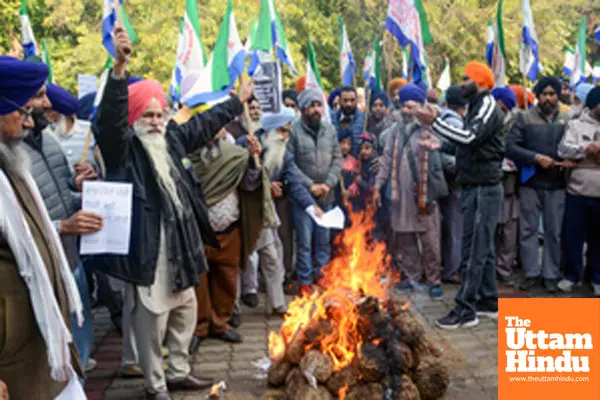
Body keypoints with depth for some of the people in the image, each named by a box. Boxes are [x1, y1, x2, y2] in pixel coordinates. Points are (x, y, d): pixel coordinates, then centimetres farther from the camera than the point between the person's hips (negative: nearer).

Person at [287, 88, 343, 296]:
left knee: (324, 240, 12)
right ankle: (305, 282, 15)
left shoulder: (330, 129, 6)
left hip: (326, 196, 4)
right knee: (304, 242, 2)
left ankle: (321, 278, 26)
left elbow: (337, 159, 7)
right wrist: (310, 185, -12)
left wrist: (328, 184, -6)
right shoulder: (293, 130, -9)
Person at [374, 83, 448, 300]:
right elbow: (387, 161, 13)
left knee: (430, 240, 2)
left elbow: (436, 162, -10)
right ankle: (411, 276, 25)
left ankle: (433, 280, 14)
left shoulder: (429, 130, -5)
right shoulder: (396, 132, 12)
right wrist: (378, 187, 9)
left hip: (424, 194, -5)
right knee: (404, 239, 12)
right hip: (401, 195, 5)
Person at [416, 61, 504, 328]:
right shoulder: (476, 107, 20)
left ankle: (465, 310, -3)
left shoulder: (488, 106, -10)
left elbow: (469, 137, -27)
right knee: (482, 249, 15)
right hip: (476, 188, 10)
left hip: (484, 189, -10)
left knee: (474, 251, -8)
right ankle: (489, 302, 25)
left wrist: (434, 123, -26)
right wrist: (440, 145, 11)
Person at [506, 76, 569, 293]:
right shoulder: (525, 117, 0)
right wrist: (536, 158, -16)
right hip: (531, 183, -1)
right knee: (529, 229, 5)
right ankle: (531, 273, 17)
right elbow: (510, 146, -8)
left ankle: (550, 274, 19)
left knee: (553, 231, 8)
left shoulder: (566, 120, 6)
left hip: (556, 185, 1)